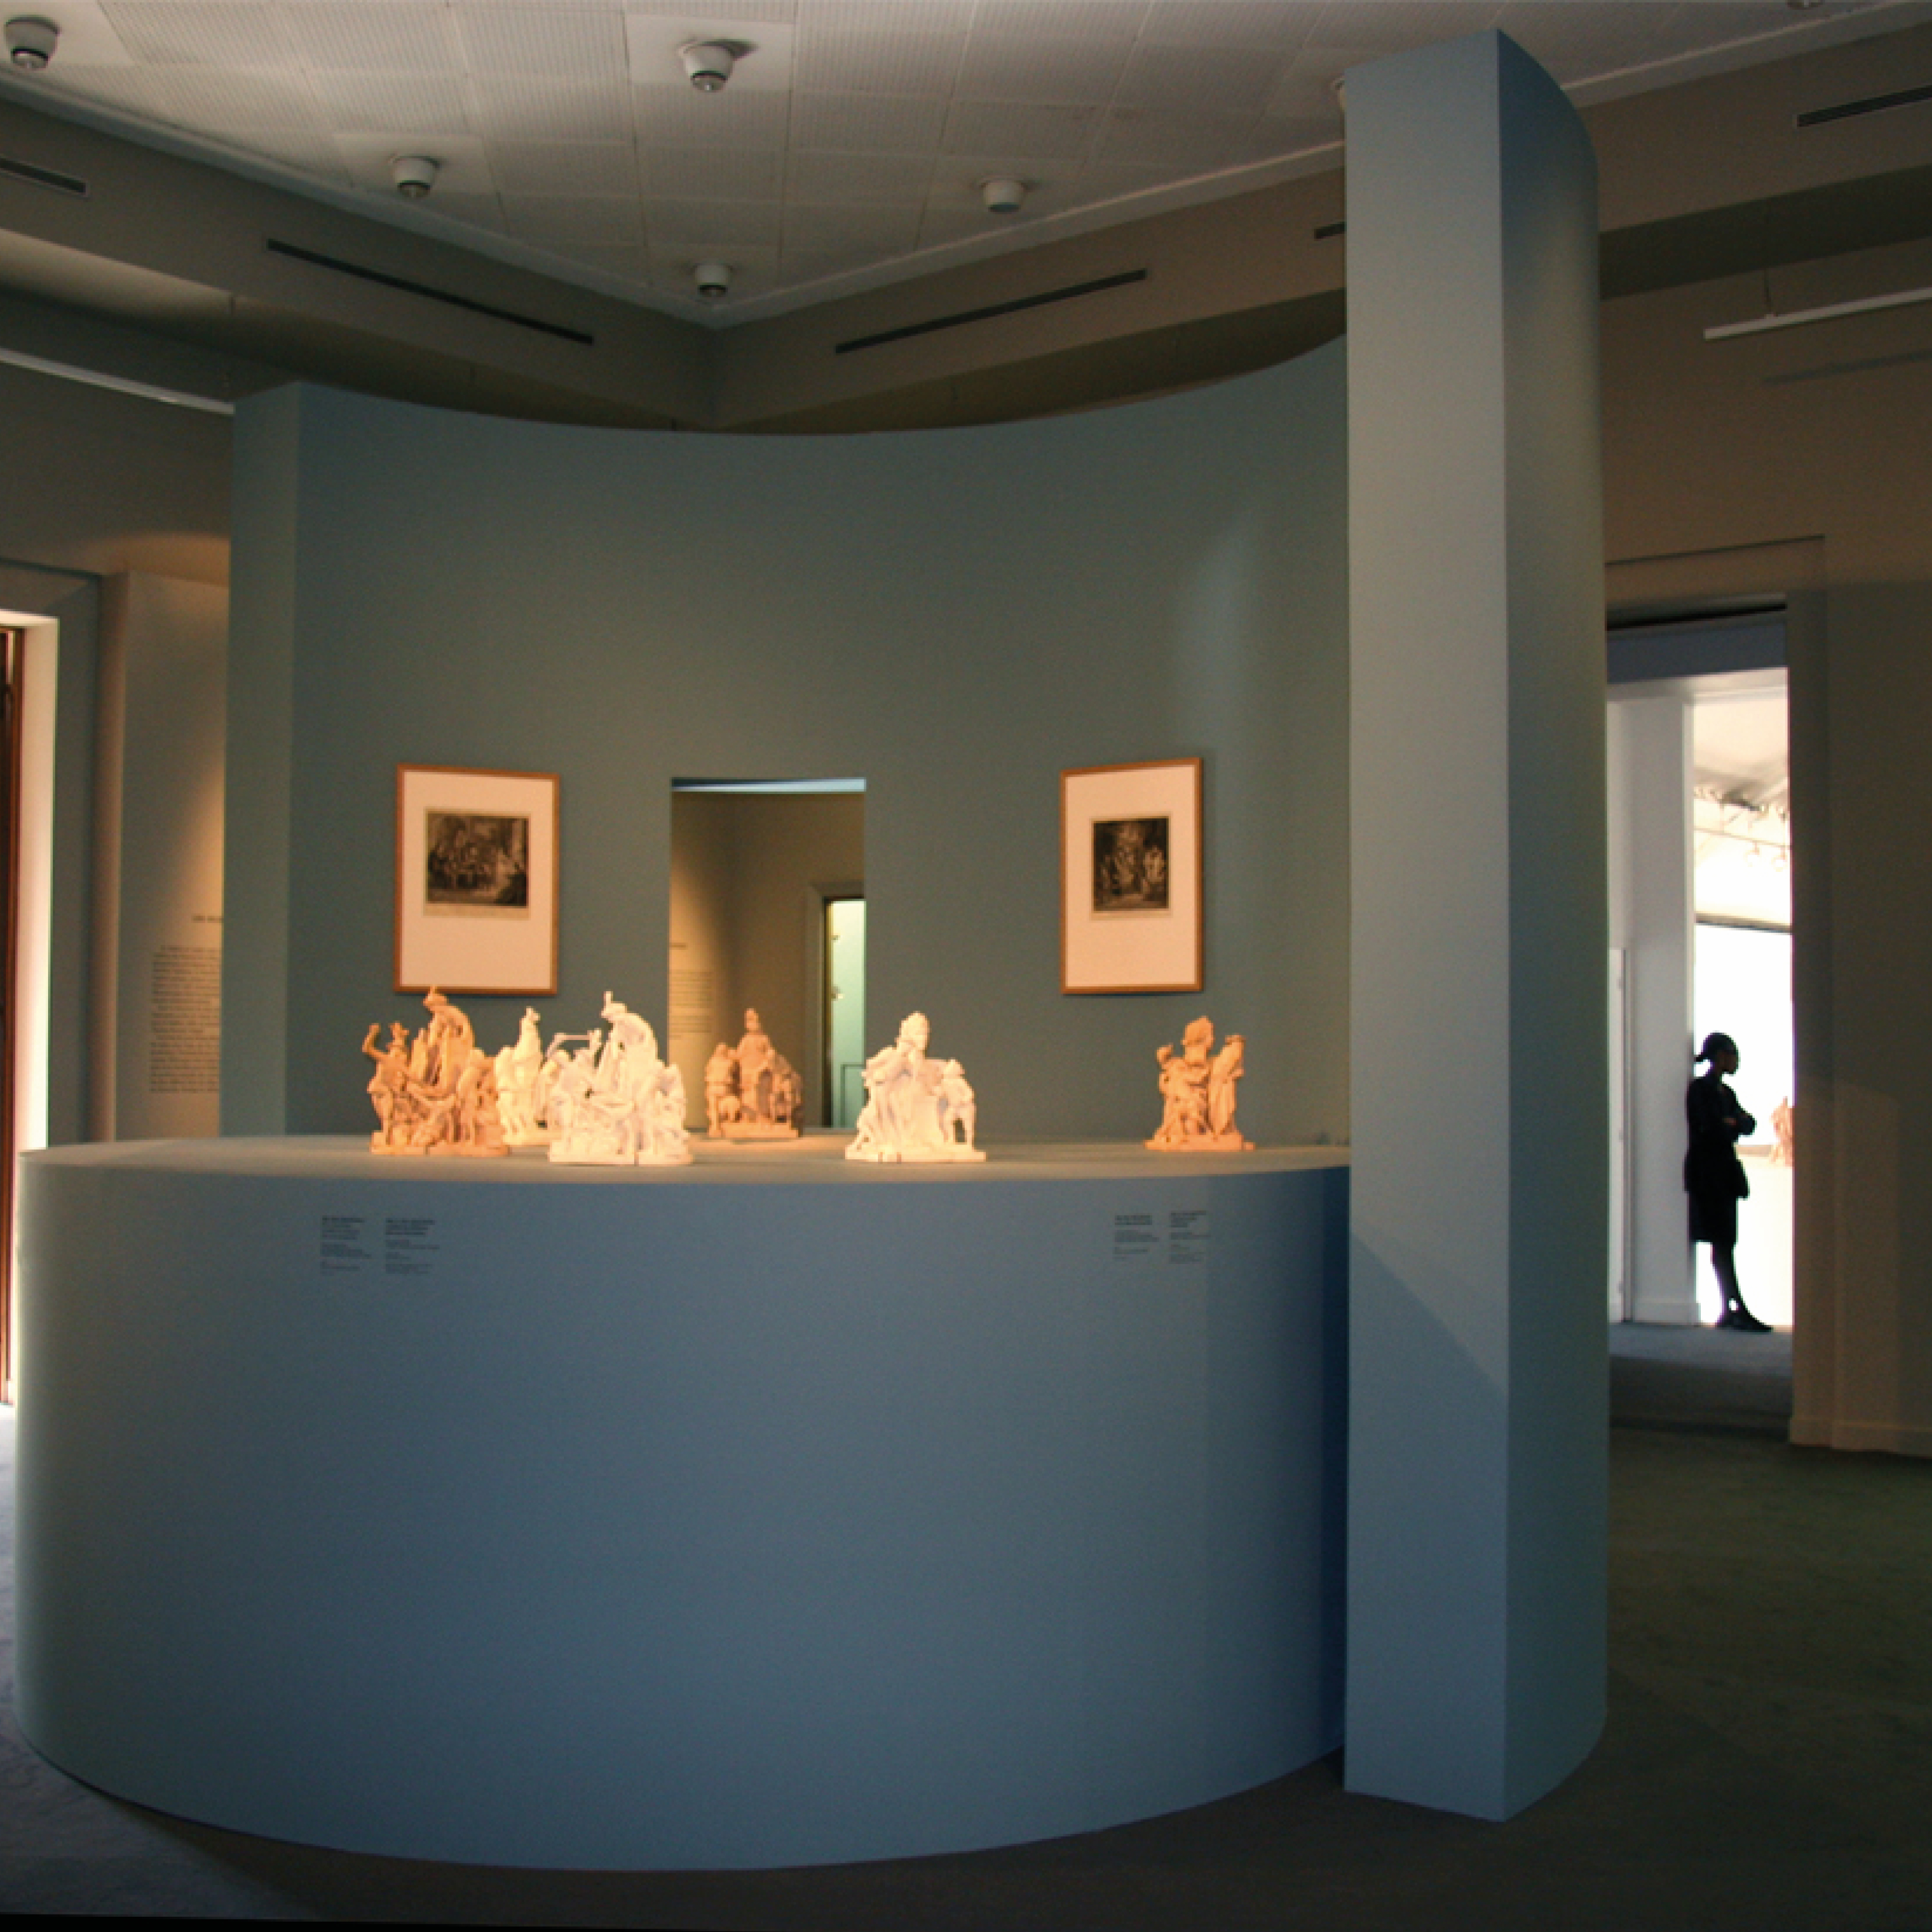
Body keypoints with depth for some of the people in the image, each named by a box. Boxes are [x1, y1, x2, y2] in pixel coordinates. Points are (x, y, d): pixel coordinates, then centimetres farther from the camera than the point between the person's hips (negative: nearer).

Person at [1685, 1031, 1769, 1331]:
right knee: (1722, 1244, -11)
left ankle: (1729, 1312, 8)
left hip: (1725, 1171, 9)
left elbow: (1750, 1125, 12)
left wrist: (1732, 1125, -7)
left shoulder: (1725, 1092, 19)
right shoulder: (1700, 1089, -8)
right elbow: (1711, 1130, -18)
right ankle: (1739, 1310, -14)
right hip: (1706, 1173, -9)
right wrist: (1736, 1126, -2)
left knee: (1724, 1243, 7)